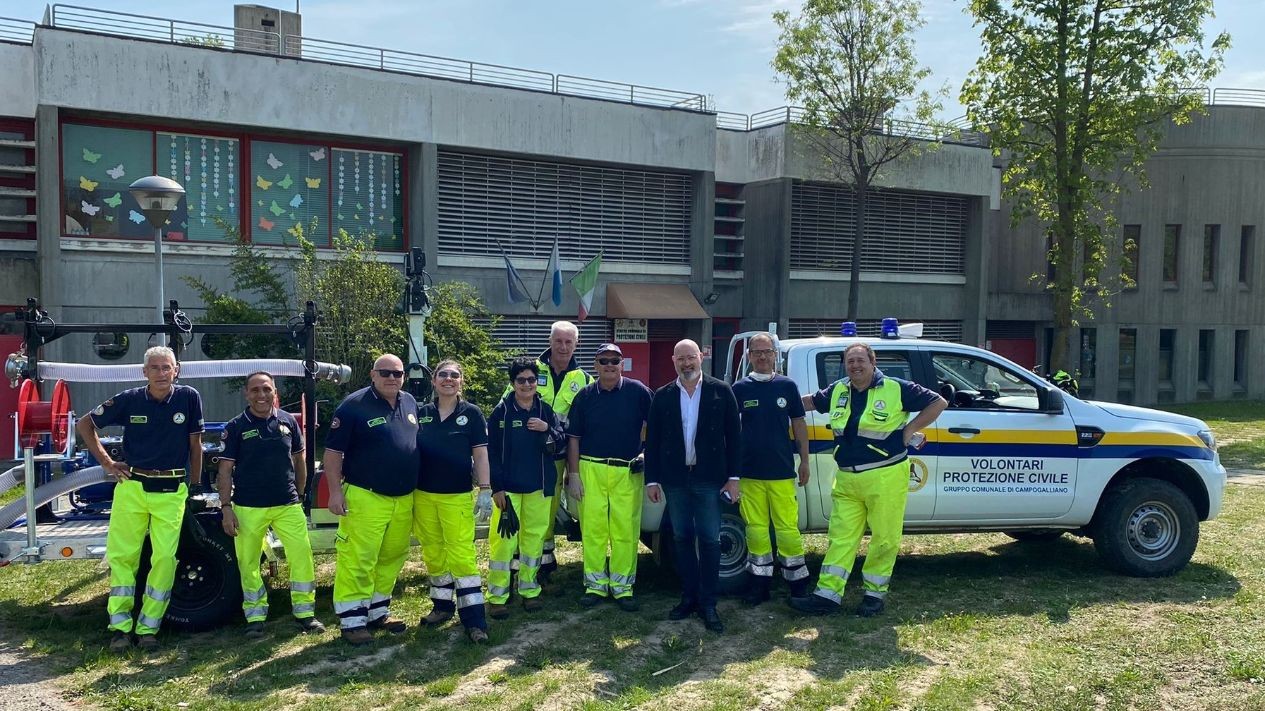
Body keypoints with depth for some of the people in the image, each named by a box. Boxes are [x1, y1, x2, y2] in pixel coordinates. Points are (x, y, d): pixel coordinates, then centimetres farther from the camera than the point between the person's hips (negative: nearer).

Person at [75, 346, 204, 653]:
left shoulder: (189, 397, -4)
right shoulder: (129, 400, -2)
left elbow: (195, 444, 4)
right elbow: (84, 425, 11)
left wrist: (195, 486, 6)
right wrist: (106, 462, 5)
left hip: (171, 492, -1)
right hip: (132, 487, 1)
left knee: (165, 558, -2)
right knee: (121, 555, 2)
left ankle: (148, 628, 8)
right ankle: (120, 626, 12)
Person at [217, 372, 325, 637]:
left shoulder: (288, 421, 4)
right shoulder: (236, 427, -2)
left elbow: (299, 460, 14)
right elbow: (225, 470, -2)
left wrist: (299, 495, 14)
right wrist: (226, 507, -7)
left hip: (287, 505, 2)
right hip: (248, 507, -1)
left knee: (302, 556, -2)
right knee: (248, 563, 5)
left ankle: (305, 612, 10)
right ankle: (255, 617, 19)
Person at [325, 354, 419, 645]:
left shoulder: (410, 403, 10)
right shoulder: (354, 405, -8)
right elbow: (333, 451, -8)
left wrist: (416, 489, 18)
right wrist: (335, 491, -13)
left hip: (404, 499, 6)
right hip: (365, 498, -6)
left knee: (392, 558, 13)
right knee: (357, 559, -7)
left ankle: (378, 612, 26)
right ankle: (352, 621, 2)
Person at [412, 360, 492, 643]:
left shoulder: (472, 414, -1)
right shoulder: (421, 414, 5)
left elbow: (480, 454, -2)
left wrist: (485, 490, -9)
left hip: (458, 496, -3)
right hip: (423, 496, 3)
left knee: (461, 554, -8)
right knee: (433, 554, 11)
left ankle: (474, 619, -5)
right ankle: (442, 606, 27)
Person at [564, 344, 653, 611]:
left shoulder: (638, 392, 1)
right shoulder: (585, 396, 6)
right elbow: (574, 438, 8)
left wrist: (646, 452, -3)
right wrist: (573, 475, 3)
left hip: (628, 471, -1)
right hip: (590, 470, 1)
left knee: (626, 531, 1)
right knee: (592, 529, 4)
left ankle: (623, 586, 14)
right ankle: (595, 585, 16)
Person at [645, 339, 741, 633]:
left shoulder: (721, 391, -1)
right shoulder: (662, 396, 4)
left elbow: (733, 435, 0)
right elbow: (652, 440, 6)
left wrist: (733, 477, -4)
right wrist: (652, 480, 2)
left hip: (708, 478, -2)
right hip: (675, 479, 2)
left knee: (709, 540, 0)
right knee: (682, 539, 10)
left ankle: (708, 604, 8)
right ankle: (689, 598, 22)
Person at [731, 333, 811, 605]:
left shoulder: (787, 386, 3)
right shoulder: (740, 388, 3)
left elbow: (798, 424, 7)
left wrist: (804, 461, 5)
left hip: (782, 471, -1)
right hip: (749, 472, 1)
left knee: (787, 527, 0)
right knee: (756, 527, 7)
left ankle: (797, 580, 13)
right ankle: (760, 580, 18)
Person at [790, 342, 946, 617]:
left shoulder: (897, 389, -5)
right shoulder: (837, 391, 10)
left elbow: (938, 403, 0)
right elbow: (809, 401, 29)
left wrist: (909, 429, -4)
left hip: (885, 478, -4)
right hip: (846, 480, 5)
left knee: (884, 539, 4)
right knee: (840, 537, 5)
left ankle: (874, 593, 18)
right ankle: (827, 595, 7)